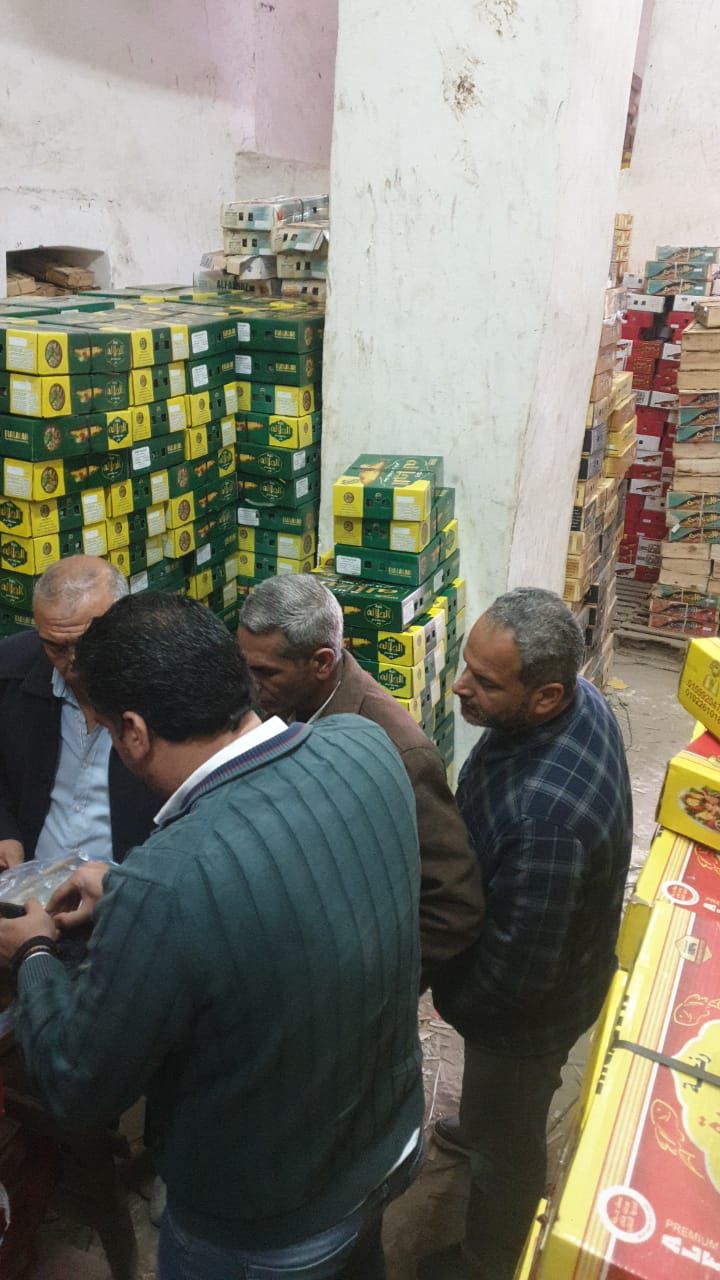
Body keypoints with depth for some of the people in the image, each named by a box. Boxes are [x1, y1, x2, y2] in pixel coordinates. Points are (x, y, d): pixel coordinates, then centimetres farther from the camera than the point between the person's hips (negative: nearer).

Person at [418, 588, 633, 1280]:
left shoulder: (547, 814, -45)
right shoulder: (580, 697, -17)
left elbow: (519, 970, -32)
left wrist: (435, 988, -15)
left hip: (524, 1010, -7)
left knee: (505, 1146, 23)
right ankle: (482, 1126, 69)